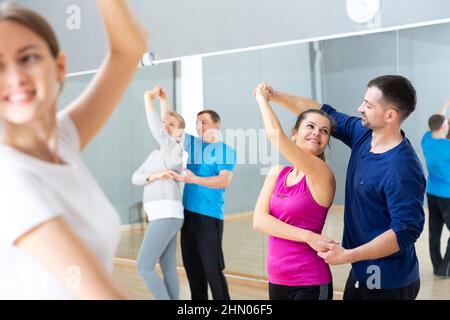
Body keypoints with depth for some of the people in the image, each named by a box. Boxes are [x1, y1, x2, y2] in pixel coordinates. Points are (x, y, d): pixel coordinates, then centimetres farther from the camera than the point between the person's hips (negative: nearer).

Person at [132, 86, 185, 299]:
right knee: (168, 268, 8)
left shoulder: (175, 149, -4)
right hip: (162, 215, 9)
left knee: (144, 266, -10)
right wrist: (154, 176, -9)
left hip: (166, 214, -9)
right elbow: (135, 178, 10)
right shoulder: (155, 154, 20)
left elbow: (157, 129, -19)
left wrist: (149, 99, -11)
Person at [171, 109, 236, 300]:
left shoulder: (226, 151, -5)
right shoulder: (193, 143, 13)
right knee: (192, 267, 11)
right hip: (188, 213, 7)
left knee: (212, 268, -6)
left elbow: (225, 181, -17)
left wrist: (195, 179, -26)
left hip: (210, 216, -6)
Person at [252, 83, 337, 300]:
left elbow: (276, 134, -24)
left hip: (309, 283, -5)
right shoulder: (277, 173, 5)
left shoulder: (322, 174, -14)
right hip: (277, 279, 6)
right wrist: (307, 236, -19)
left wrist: (262, 99, -7)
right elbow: (259, 220, -7)